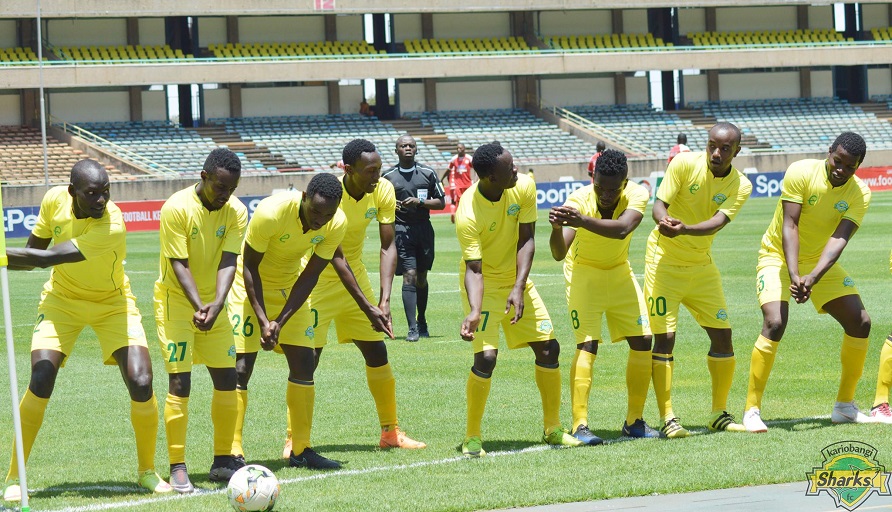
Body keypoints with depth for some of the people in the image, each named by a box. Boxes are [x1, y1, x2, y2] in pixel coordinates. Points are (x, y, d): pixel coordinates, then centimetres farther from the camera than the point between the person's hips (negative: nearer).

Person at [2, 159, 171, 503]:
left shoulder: (112, 226, -34)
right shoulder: (55, 200, -17)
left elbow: (45, 258, -38)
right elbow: (34, 248, 1)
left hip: (112, 303, -3)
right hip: (62, 299, 3)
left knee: (141, 384, -15)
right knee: (41, 381, -16)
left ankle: (147, 471, 10)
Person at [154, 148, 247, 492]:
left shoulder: (236, 212, -8)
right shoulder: (176, 208, -20)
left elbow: (228, 262, -15)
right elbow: (179, 265, -22)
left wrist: (217, 304, -32)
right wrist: (199, 306, -35)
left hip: (214, 305, 5)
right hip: (176, 302, -5)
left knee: (227, 379, 3)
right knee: (179, 384, -10)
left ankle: (223, 460, 15)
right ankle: (178, 468, -6)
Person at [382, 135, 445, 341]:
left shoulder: (428, 173, 6)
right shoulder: (388, 176, 4)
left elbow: (441, 202, 6)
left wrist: (420, 202, -10)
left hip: (424, 230, 2)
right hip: (401, 231, -2)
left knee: (422, 277, 11)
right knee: (409, 276, -13)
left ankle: (422, 322, 30)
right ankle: (412, 328, -16)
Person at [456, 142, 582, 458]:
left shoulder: (523, 187, -15)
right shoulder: (468, 215, -28)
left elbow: (526, 240, -11)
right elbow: (473, 268, -29)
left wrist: (518, 288, -23)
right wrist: (474, 311, -45)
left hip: (517, 281, 5)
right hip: (484, 284, -5)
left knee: (548, 348, 3)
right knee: (486, 357, -18)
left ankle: (553, 429, 17)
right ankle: (472, 438, -5)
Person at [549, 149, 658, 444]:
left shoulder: (636, 195, -24)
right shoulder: (579, 200, -28)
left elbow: (622, 229, -46)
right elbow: (559, 254, -37)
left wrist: (582, 221, -61)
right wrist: (557, 227, -59)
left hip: (620, 272, 3)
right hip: (583, 273, -3)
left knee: (642, 341, 0)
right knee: (587, 345, -16)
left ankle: (634, 420, 12)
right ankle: (579, 425, -16)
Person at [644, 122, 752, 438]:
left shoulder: (740, 186, -8)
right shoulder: (684, 164, -15)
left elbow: (718, 222, -24)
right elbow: (659, 203, -18)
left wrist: (684, 229, -43)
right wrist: (664, 218, -43)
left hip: (701, 264, 4)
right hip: (664, 260, -4)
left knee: (722, 334, 2)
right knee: (664, 337, -10)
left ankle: (720, 414, 16)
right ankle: (667, 418, -6)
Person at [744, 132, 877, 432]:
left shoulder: (859, 193, -13)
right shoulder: (801, 173, -22)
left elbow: (839, 238, -24)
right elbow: (789, 226, -27)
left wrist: (813, 277, -39)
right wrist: (794, 276, -39)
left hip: (821, 262, 4)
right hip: (778, 257, -4)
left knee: (860, 322, -5)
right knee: (775, 323, -24)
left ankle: (845, 405, 10)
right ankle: (752, 410, -18)